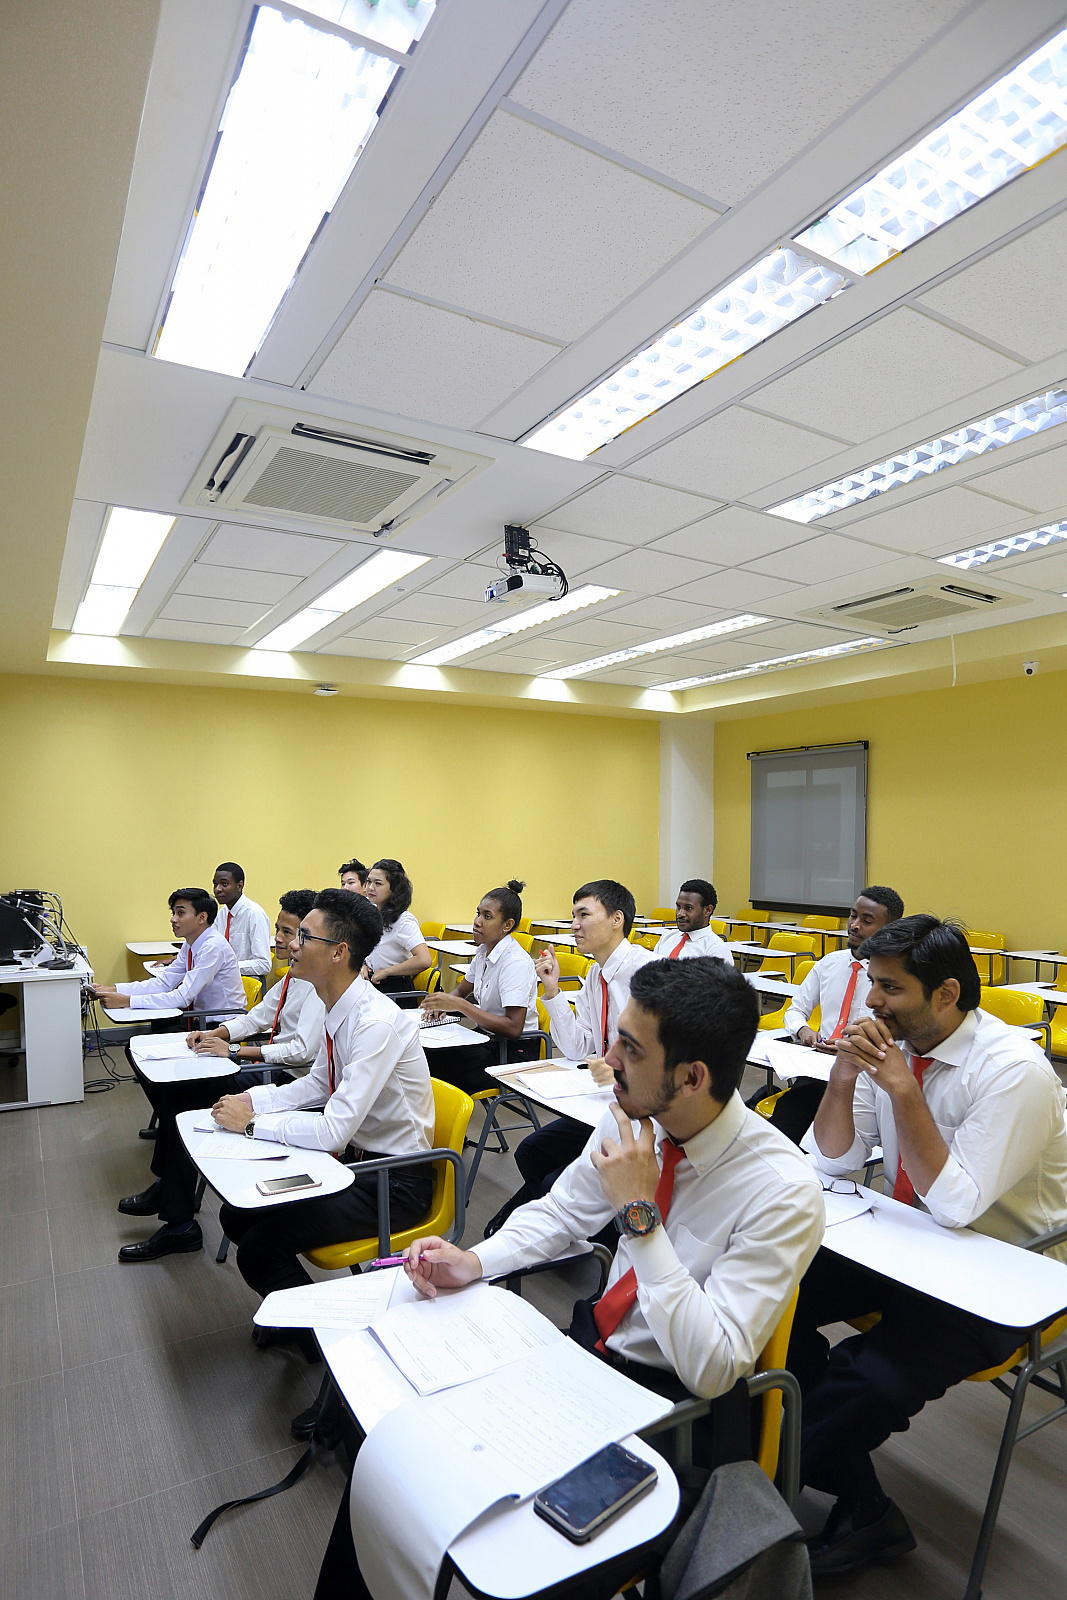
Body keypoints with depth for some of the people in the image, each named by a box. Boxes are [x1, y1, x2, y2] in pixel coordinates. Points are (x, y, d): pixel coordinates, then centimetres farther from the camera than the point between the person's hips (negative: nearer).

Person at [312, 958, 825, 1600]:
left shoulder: (785, 1194, -26)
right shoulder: (632, 1118, -10)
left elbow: (712, 1369, -25)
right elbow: (563, 1211, 6)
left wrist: (640, 1214, -31)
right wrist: (474, 1261, -10)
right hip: (593, 1340, 5)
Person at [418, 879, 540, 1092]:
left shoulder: (516, 962, -20)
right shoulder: (484, 951, 5)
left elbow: (514, 1028, -25)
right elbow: (462, 989, 22)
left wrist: (460, 1005, -25)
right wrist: (443, 1003, -2)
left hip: (513, 1052, -8)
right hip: (487, 1040, 8)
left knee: (438, 1062, -21)